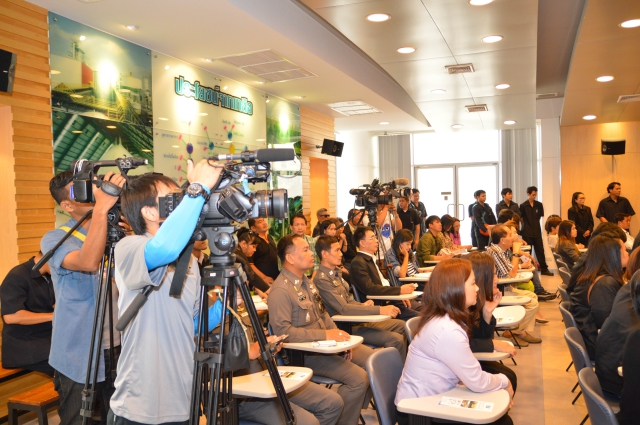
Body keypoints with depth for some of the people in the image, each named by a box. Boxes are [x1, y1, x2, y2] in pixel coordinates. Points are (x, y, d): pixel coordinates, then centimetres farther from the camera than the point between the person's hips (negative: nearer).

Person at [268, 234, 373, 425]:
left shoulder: (306, 281, 12)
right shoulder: (281, 290, -19)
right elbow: (282, 330, -25)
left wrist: (339, 336, 0)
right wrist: (325, 335, -25)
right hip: (305, 351, -9)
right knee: (359, 378, -22)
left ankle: (356, 408, 22)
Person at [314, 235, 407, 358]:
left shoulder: (336, 272, 12)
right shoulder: (321, 279, -19)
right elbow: (343, 309, -25)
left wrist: (362, 305, -4)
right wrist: (380, 310, -27)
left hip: (357, 321, 10)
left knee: (401, 325, 9)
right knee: (396, 339, -20)